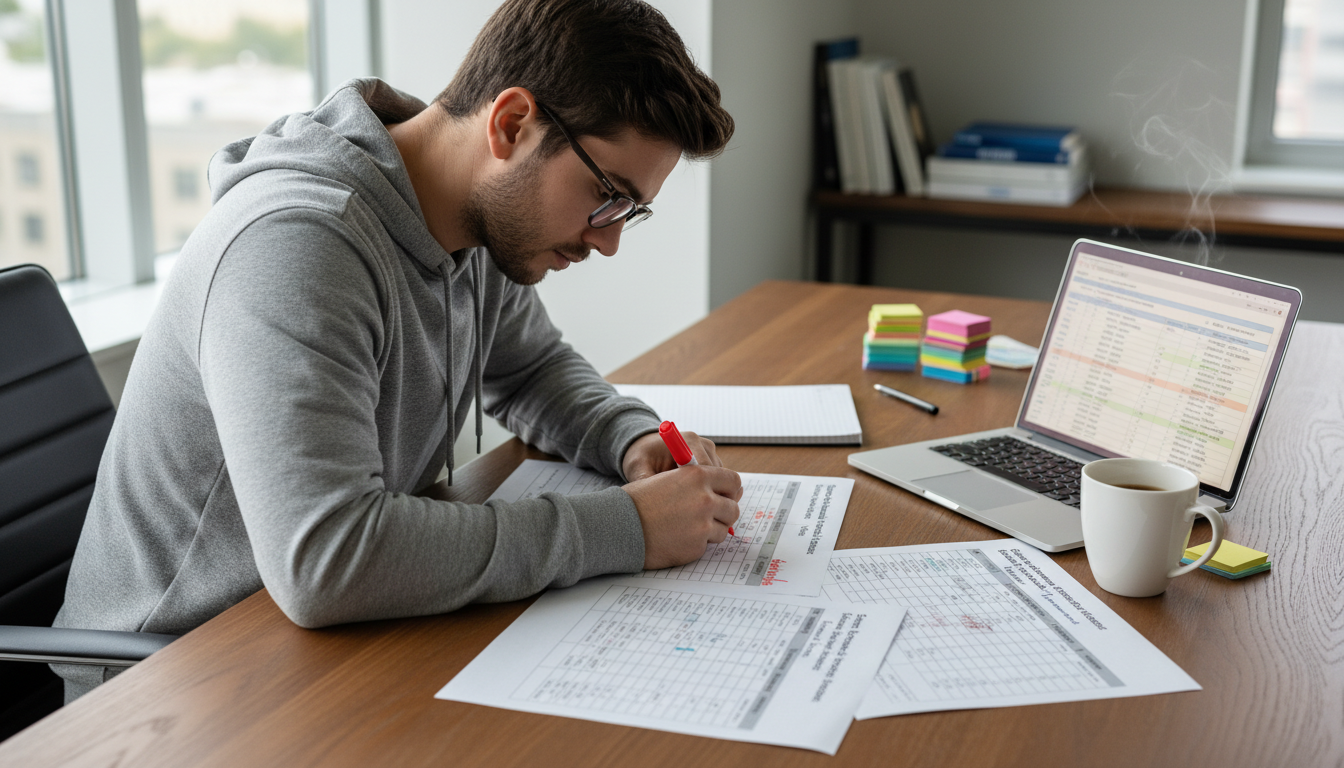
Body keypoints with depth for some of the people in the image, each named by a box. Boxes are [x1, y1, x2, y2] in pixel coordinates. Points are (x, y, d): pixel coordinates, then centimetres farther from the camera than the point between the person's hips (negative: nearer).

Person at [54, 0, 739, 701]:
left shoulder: (490, 221, -2)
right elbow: (323, 563, -38)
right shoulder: (295, 244, -29)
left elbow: (533, 368, 18)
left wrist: (635, 439, -4)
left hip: (339, 640, 8)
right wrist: (626, 529, -31)